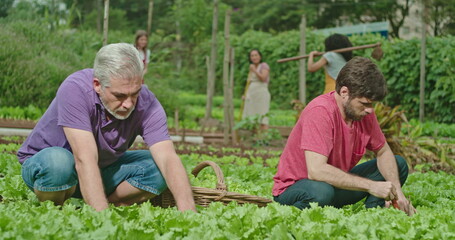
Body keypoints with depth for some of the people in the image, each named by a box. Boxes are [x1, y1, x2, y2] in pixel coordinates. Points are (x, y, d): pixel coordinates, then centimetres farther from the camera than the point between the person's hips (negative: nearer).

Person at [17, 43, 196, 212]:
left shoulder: (146, 103, -21)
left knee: (156, 168, -18)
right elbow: (85, 160, -40)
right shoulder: (75, 89, -32)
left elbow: (168, 159, -30)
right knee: (58, 161, -38)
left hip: (102, 170, 3)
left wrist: (188, 212, -46)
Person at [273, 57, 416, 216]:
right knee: (322, 191, -42)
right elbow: (316, 170, -37)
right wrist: (370, 185, -35)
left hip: (337, 184, 8)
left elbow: (383, 152, 9)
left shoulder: (364, 111, -4)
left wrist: (396, 191, -10)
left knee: (398, 164, 4)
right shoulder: (320, 111, -27)